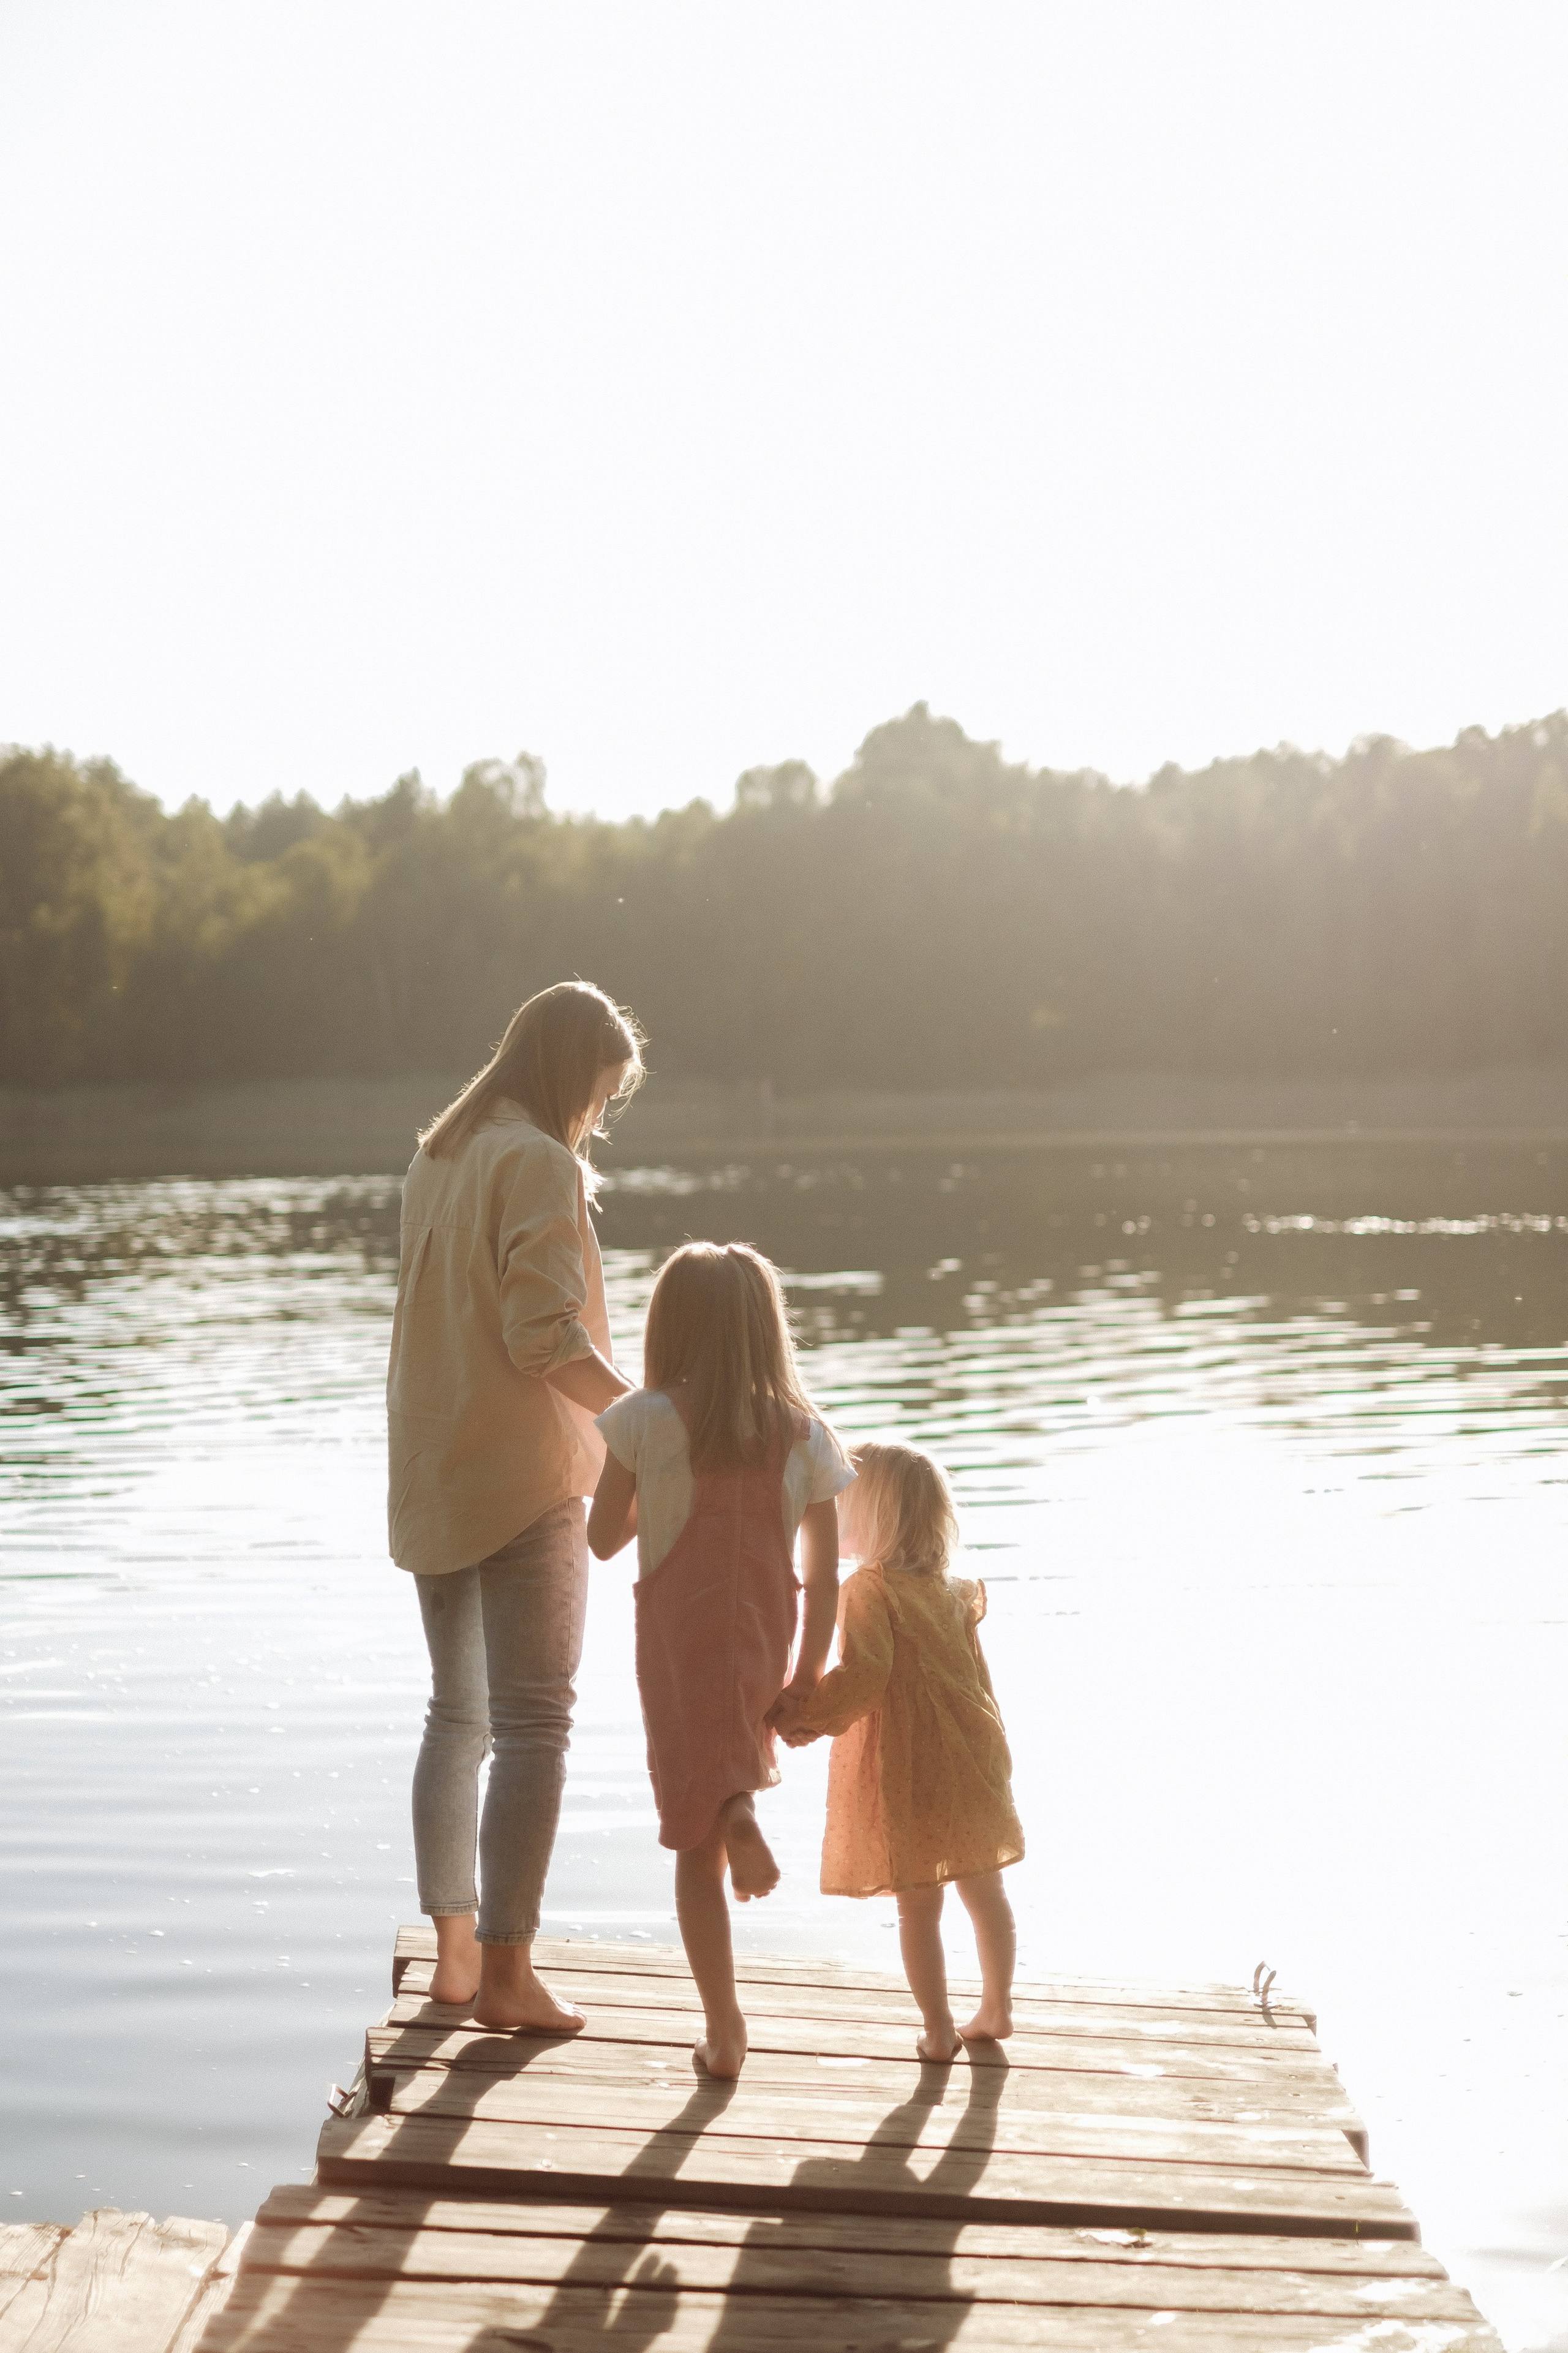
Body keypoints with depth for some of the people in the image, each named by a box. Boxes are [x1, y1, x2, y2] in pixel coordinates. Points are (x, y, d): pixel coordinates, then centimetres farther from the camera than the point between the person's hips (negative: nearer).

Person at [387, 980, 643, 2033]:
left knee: (460, 1715, 16)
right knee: (533, 1725, -4)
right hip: (522, 1479, -8)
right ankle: (506, 1974, -3)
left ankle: (455, 1950, 21)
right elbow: (545, 1334, -21)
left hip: (434, 1479, 9)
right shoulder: (541, 1167, -12)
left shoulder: (439, 1159, 13)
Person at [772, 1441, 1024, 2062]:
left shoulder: (869, 1588, -13)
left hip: (905, 1772, -7)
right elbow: (976, 1677, 14)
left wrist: (809, 1714, -17)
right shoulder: (953, 1590, 9)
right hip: (971, 1761, 7)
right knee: (984, 1891, 17)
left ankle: (939, 2029, 10)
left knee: (918, 1905, 4)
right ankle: (997, 2010, 29)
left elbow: (865, 1673, -24)